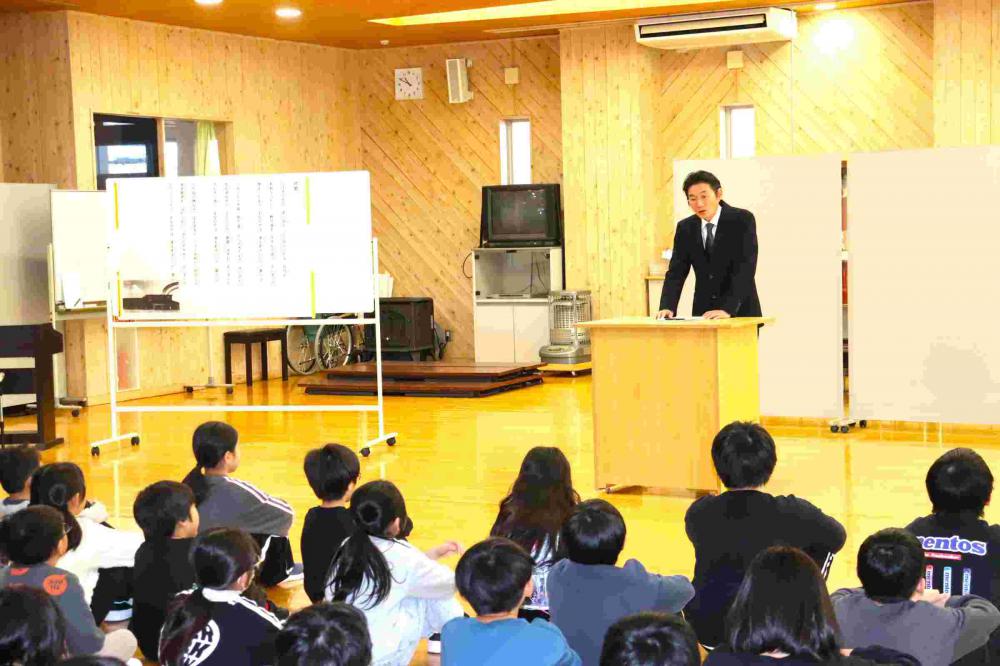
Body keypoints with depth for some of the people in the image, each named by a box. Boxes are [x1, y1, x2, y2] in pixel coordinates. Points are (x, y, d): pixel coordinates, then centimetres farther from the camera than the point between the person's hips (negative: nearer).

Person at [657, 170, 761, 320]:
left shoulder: (742, 220, -10)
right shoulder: (685, 228, 4)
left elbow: (744, 269, -19)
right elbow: (676, 272, 1)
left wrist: (728, 309, -30)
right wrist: (667, 307, -17)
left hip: (740, 313, -3)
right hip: (703, 315, 3)